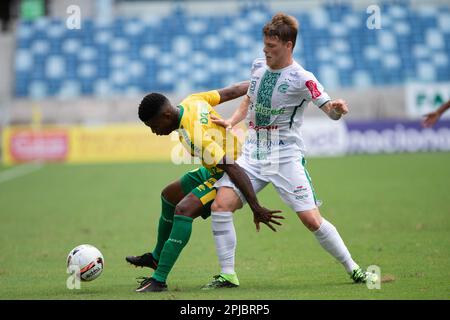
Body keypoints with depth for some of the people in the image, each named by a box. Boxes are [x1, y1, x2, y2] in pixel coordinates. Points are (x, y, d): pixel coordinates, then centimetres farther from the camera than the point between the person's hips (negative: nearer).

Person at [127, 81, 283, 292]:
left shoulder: (193, 135, -34)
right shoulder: (192, 101, -9)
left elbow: (233, 169, -35)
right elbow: (231, 92, 2)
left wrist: (256, 209, -35)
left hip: (228, 176, -11)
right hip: (213, 171, 11)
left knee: (184, 209, -28)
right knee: (169, 196, 23)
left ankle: (159, 280, -26)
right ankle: (157, 258, 41)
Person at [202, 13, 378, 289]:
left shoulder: (301, 79, -11)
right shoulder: (258, 66, 7)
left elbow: (330, 110, -13)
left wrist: (337, 109, -37)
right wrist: (231, 122, 8)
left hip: (286, 157, -5)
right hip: (253, 154, 5)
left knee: (311, 219, -10)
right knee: (220, 205, -13)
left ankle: (353, 269, 9)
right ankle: (227, 275, -5)